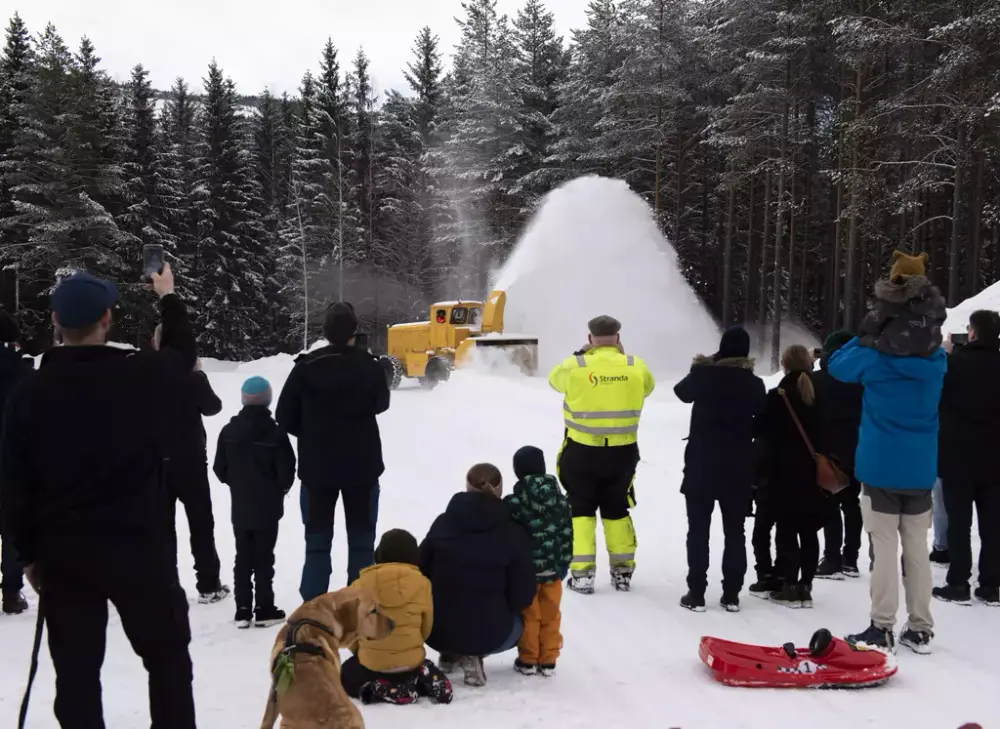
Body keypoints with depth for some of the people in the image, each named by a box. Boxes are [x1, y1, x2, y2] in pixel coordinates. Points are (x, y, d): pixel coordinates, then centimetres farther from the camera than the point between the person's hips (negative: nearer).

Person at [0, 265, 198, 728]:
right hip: (140, 546, -1)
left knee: (75, 669, 10)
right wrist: (168, 297, 28)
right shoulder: (144, 375, -11)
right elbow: (184, 355, 13)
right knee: (167, 656, 15)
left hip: (64, 553, 2)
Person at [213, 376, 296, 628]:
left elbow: (220, 469, 2)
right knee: (264, 558, 3)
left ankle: (243, 610, 13)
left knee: (242, 557, 11)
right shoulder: (275, 433, -16)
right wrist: (281, 488, 8)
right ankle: (264, 609, 7)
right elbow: (286, 471, -14)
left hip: (239, 506, 4)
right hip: (267, 507, -4)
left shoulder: (228, 431, -2)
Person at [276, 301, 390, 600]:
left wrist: (312, 434, 9)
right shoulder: (370, 366, -10)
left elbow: (285, 416, -6)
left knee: (317, 540, 10)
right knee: (361, 540, 10)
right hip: (362, 465, 0)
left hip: (317, 466, 0)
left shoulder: (306, 366, -11)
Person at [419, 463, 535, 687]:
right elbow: (523, 597, -8)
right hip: (489, 633, -4)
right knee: (517, 624, 32)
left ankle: (450, 654, 16)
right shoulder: (513, 533, -9)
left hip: (436, 628, 4)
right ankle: (474, 654, 5)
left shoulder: (443, 523, -3)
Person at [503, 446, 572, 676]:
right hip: (552, 569, 3)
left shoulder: (513, 503, -14)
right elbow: (567, 536, 1)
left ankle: (528, 660, 18)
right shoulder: (561, 500, -3)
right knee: (550, 616, 12)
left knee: (528, 616, 9)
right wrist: (563, 564, 10)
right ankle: (548, 661, 19)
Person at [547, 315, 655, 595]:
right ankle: (622, 571, 24)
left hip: (582, 452, -2)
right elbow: (647, 386, 15)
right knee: (617, 510, 19)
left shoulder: (575, 366, -12)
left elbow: (555, 379, 8)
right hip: (622, 452, 3)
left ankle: (582, 573, 5)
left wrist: (582, 354, 15)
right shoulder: (636, 366, -5)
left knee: (581, 510, 11)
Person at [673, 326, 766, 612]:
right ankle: (731, 594, 12)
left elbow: (682, 392, 10)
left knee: (698, 530, 5)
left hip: (701, 463, -1)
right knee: (735, 531, 10)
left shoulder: (704, 374, -9)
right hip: (738, 466, 2)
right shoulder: (754, 384, -4)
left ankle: (696, 594, 5)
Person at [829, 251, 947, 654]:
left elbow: (836, 364, 4)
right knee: (917, 550, 9)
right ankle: (920, 630, 15)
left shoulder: (876, 356, -13)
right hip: (921, 470, 3)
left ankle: (882, 628, 3)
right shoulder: (937, 362, -1)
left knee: (885, 549, 0)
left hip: (880, 469, -3)